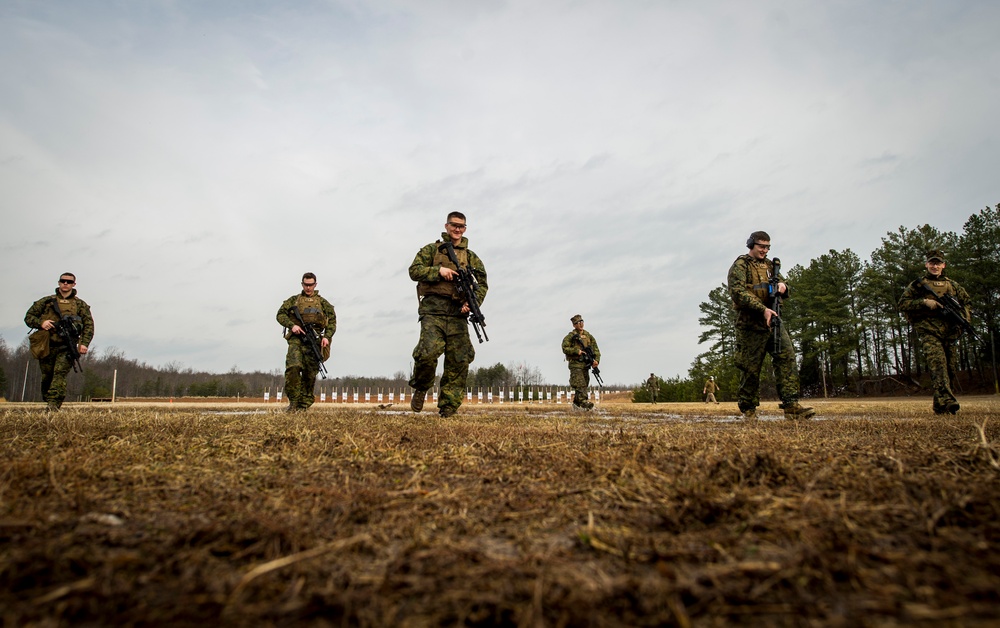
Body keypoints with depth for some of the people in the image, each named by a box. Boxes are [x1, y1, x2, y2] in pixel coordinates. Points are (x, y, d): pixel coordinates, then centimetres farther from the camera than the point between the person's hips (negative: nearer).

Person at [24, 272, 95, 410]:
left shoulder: (80, 304, 12)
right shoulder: (46, 301, 15)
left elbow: (89, 325, 5)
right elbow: (28, 317, 16)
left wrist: (84, 343, -9)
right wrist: (40, 323, -7)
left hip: (66, 348, -2)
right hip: (47, 346, 3)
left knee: (60, 374, -17)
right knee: (46, 377, 7)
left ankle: (53, 405, -25)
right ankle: (48, 402, 20)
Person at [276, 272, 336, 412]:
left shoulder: (322, 302, 16)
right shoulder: (294, 300, 16)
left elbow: (332, 320, 11)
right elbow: (280, 314, 9)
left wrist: (327, 336, -5)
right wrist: (292, 325, -9)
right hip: (296, 339, -1)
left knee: (310, 374, 0)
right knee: (293, 367, -21)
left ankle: (304, 405, 9)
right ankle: (293, 400, -10)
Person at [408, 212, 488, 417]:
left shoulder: (472, 257, 19)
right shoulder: (431, 249, 14)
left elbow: (482, 284, 13)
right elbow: (414, 270, 4)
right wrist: (439, 270, -11)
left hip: (458, 313, 3)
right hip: (433, 309, -3)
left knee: (459, 361, -4)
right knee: (428, 352, -21)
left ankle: (448, 408, 6)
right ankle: (420, 388, 9)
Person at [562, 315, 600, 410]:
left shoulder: (589, 335, 12)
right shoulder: (570, 336, -2)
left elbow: (595, 349, 10)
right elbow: (565, 348, -9)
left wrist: (596, 360, -6)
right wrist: (577, 351, -18)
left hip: (586, 364, 6)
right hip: (575, 364, -6)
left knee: (584, 384, 8)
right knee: (580, 384, -15)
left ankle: (576, 402, 19)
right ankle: (583, 401, -23)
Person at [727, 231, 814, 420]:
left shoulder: (770, 265, 19)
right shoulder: (740, 266, -2)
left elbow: (785, 295, 21)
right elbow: (738, 292, -16)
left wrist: (782, 286, -5)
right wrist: (763, 309, -25)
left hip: (772, 320, 6)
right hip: (750, 323, -6)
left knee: (787, 356, -8)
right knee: (750, 368, -1)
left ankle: (791, 405, -9)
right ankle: (748, 409, 11)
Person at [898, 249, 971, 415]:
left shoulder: (953, 286, 20)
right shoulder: (918, 285, 8)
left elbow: (966, 302, 29)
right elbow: (903, 304, 1)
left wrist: (963, 319, 12)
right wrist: (924, 302, -11)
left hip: (950, 333, 5)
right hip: (929, 332, -5)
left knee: (951, 367, 2)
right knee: (937, 362, -22)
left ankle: (940, 405, 13)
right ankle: (946, 401, -33)